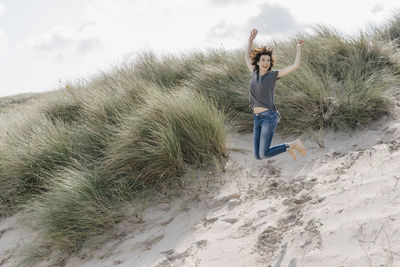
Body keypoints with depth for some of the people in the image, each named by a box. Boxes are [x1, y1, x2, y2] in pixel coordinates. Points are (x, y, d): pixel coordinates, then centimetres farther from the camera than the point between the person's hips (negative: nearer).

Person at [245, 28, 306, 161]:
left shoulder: (273, 74, 2)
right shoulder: (255, 73, 16)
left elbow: (295, 66, -1)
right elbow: (247, 57, 32)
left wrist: (299, 48, 7)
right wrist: (251, 40, 28)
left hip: (269, 117, -6)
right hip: (257, 119, 6)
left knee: (264, 154, -15)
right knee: (258, 156, 4)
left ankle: (293, 144, 7)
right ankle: (288, 147, 27)